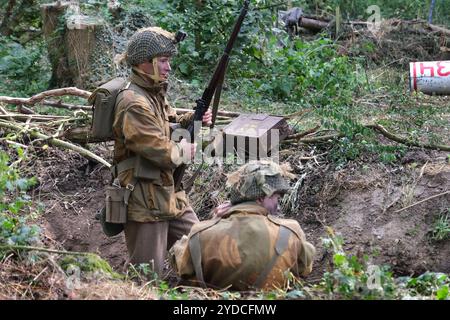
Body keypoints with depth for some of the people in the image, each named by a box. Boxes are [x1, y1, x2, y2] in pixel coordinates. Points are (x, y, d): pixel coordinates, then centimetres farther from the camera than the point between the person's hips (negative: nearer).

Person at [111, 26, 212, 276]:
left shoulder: (156, 92, 10)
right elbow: (163, 153, -24)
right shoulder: (134, 103, -21)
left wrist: (194, 121, 6)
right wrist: (183, 150, -4)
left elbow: (168, 126, 25)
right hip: (144, 203, -9)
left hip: (171, 197, 9)